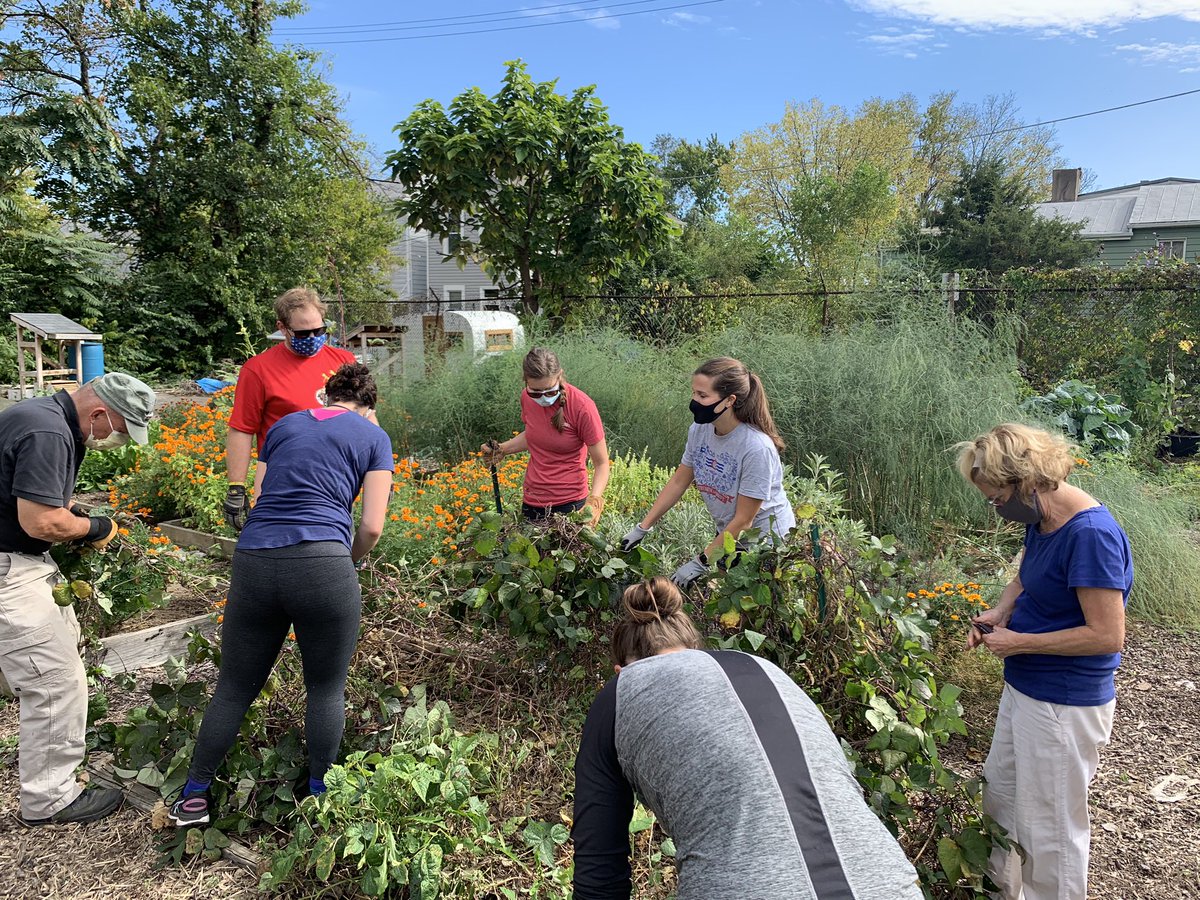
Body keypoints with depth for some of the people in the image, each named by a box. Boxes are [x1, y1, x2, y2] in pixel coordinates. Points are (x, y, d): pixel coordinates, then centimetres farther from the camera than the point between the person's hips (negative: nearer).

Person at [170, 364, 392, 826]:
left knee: (234, 687, 19)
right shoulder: (374, 437, 11)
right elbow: (371, 527, 4)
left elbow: (260, 498, 20)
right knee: (326, 689, 15)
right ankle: (317, 795, 27)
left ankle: (194, 796, 29)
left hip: (253, 562, 4)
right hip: (322, 565, -3)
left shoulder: (283, 425, 21)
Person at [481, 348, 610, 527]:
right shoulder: (526, 397, -4)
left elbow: (601, 463, -14)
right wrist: (502, 449, 2)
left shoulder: (582, 406, -19)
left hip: (569, 504, -5)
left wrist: (594, 501, -29)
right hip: (531, 501, 5)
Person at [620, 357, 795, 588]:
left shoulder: (757, 447, -30)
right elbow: (678, 482, 3)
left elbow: (743, 521, -23)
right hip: (728, 534, 6)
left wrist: (700, 563, -21)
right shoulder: (699, 430, -12)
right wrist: (642, 528, 1)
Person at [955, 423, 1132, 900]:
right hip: (1024, 687, 10)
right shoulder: (1041, 518, -1)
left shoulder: (1091, 535, -28)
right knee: (1000, 790, 25)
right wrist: (998, 613, -3)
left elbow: (1107, 635, -27)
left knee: (1049, 826, 9)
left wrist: (1019, 642, -20)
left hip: (1065, 705, -10)